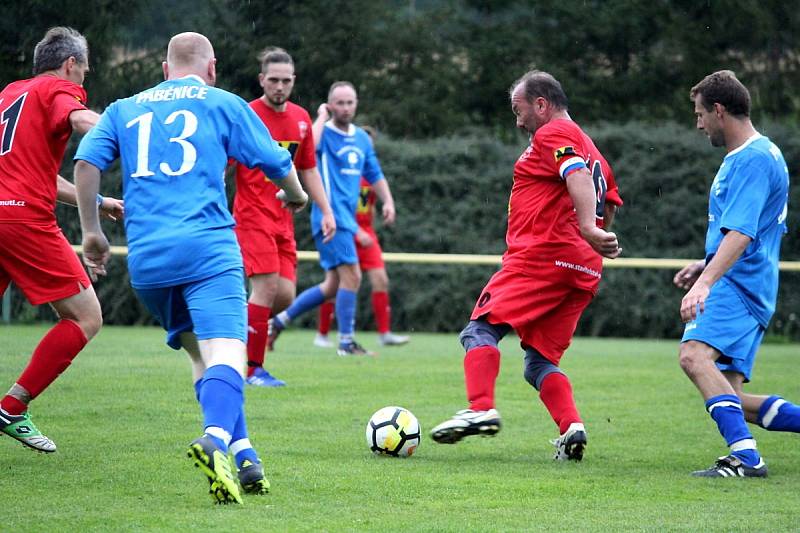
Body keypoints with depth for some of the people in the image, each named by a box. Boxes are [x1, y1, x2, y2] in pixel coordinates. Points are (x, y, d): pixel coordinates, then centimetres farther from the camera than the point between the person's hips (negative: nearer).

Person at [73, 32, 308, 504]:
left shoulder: (124, 109, 20)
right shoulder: (223, 104, 12)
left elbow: (87, 162, 7)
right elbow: (278, 164, 17)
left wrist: (92, 231, 14)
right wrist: (295, 195, 38)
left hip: (145, 257, 4)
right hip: (208, 248, -4)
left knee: (200, 351, 17)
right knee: (226, 349, -15)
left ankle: (243, 453, 5)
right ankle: (216, 438, -44)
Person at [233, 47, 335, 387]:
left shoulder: (301, 118, 11)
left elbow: (308, 170, 20)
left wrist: (326, 211, 14)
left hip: (283, 219, 6)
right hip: (252, 216, -6)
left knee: (285, 295, -2)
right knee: (267, 286, -15)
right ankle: (252, 369, -6)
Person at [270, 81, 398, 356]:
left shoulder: (362, 138, 16)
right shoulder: (324, 133, -8)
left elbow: (374, 174, 25)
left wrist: (387, 200, 10)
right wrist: (322, 116, -19)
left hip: (348, 217, 8)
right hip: (331, 216, -8)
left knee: (333, 285, 11)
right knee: (351, 276, -13)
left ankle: (280, 319, 20)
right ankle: (346, 342, -6)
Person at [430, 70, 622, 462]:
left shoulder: (552, 134, -1)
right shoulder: (592, 152, 27)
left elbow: (578, 176, -20)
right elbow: (608, 208, 23)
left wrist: (587, 228, -33)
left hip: (543, 256, -9)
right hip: (583, 271, 9)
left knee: (481, 329, -10)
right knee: (540, 361, 9)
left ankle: (481, 409, -26)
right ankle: (571, 427, -10)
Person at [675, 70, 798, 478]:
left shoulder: (753, 159, -12)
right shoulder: (752, 155, 22)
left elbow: (740, 234, -24)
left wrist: (706, 281, -34)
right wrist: (706, 266, 28)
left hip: (737, 285, -11)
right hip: (739, 285, 11)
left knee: (694, 355, -31)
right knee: (733, 402, 7)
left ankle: (745, 456, -39)